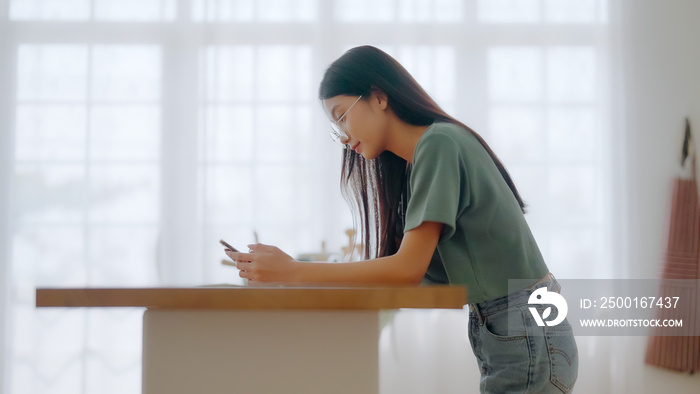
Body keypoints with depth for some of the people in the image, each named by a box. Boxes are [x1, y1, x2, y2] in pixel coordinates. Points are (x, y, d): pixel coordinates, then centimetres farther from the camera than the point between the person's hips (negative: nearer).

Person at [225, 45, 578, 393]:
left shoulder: (440, 142, -15)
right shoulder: (413, 165, 14)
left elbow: (409, 268, -20)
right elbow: (420, 273, 9)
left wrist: (292, 271, -18)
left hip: (525, 336, -9)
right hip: (494, 332, 9)